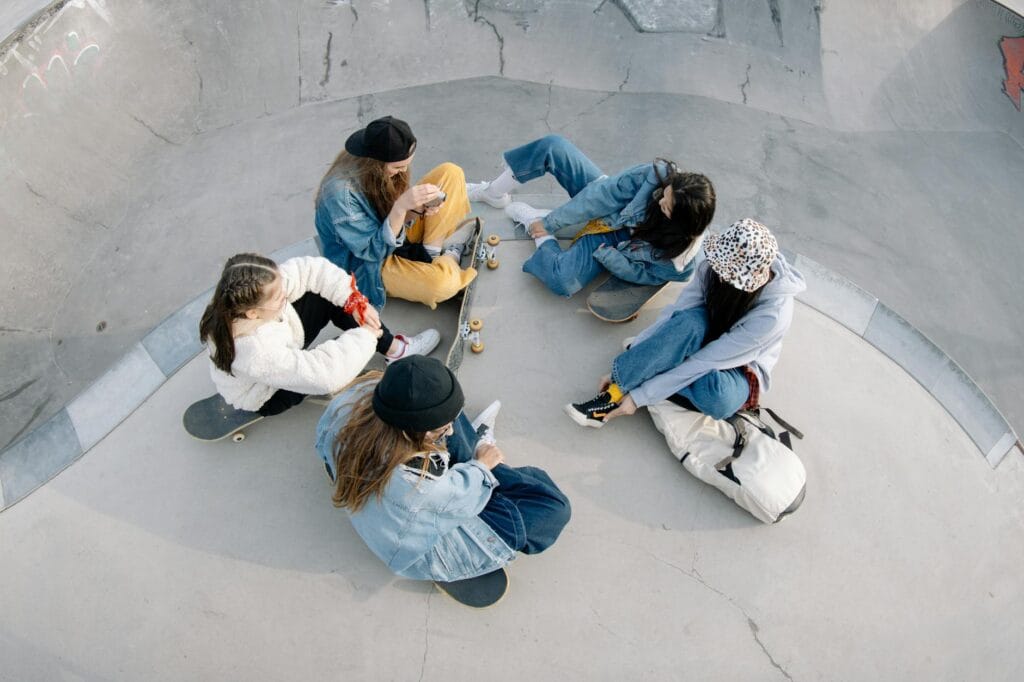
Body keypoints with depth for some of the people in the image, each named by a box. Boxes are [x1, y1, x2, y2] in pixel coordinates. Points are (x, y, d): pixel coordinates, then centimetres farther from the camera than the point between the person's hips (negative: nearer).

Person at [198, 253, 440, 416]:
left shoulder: (260, 288, -28)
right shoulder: (256, 353, -45)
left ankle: (393, 347, 6)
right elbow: (326, 374, -43)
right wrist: (363, 336, -30)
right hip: (266, 396, -6)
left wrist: (355, 301, -25)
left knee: (333, 294, -9)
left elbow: (312, 270, -17)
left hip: (286, 352, 6)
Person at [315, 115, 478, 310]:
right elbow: (373, 251, -26)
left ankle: (432, 252, -6)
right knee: (443, 282, -35)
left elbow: (398, 217, 1)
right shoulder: (341, 193, -32)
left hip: (401, 237, 7)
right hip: (370, 267, -7)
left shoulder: (380, 169, -11)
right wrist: (401, 207, -37)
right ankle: (451, 254, -1)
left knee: (450, 173, -6)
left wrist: (419, 208, -21)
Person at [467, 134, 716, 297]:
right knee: (553, 146, -15)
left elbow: (636, 272, -14)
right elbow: (605, 194, -23)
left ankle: (530, 217, 0)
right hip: (605, 210, 3)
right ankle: (494, 192, 15)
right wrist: (550, 222, -18)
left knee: (562, 279, -33)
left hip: (611, 243, -3)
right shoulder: (659, 174, -30)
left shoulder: (679, 262, -32)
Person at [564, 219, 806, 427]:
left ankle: (619, 394, -23)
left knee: (717, 397, -41)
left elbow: (702, 363, -33)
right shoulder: (715, 267, -23)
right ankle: (615, 391, -33)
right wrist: (624, 368, -23)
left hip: (739, 370, -3)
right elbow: (674, 315, -18)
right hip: (706, 339, 3)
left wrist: (639, 396, -32)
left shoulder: (773, 314, -34)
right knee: (690, 321, -35)